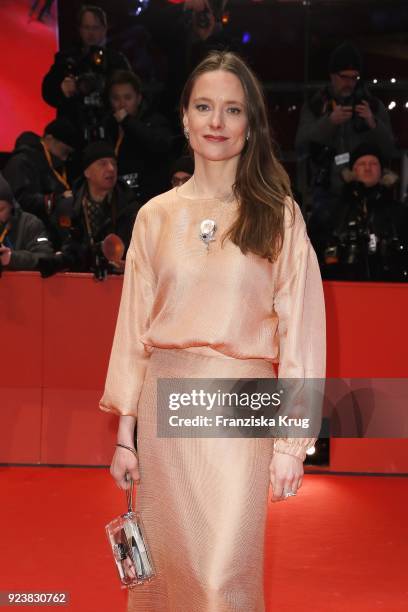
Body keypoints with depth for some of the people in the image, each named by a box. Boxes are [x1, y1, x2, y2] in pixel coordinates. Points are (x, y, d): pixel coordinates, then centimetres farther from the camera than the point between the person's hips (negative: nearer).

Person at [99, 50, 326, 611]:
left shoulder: (279, 216, 0)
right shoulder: (156, 216, 6)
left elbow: (299, 328, -3)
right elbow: (135, 325, 7)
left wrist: (292, 440, -8)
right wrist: (125, 433, 4)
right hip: (164, 402, 2)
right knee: (165, 563, 11)